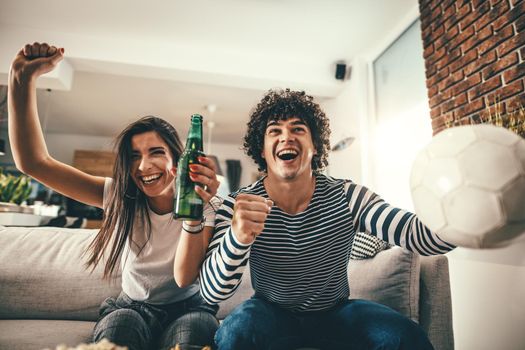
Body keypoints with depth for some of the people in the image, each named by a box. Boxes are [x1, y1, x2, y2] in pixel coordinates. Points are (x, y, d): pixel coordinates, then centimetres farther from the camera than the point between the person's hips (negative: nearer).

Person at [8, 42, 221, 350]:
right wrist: (24, 77, -19)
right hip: (132, 306, 2)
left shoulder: (205, 204, -15)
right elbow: (33, 161, -13)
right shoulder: (121, 196, -8)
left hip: (187, 307, -1)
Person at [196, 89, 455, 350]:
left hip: (336, 313, 1)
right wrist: (237, 237, -45)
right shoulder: (237, 206, -16)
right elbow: (211, 294, -24)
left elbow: (417, 235, -25)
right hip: (273, 315, 0)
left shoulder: (347, 196, -13)